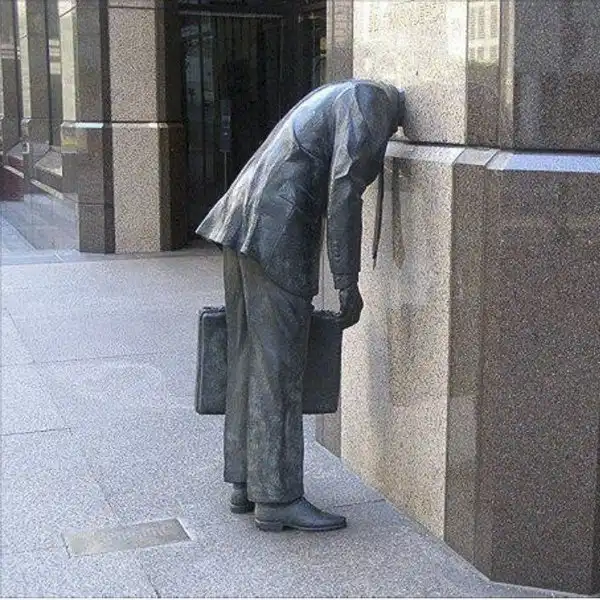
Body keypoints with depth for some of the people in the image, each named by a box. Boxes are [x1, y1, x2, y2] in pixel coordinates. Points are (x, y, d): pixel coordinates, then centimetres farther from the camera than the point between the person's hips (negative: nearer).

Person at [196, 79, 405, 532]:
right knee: (278, 370, -4)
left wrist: (305, 285, 29)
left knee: (248, 360, 13)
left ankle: (246, 484, 23)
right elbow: (343, 193, -14)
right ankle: (278, 498, 4)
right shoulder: (371, 102, -2)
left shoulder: (340, 97, 27)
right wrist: (347, 282, -12)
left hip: (242, 223, 10)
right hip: (275, 231, -10)